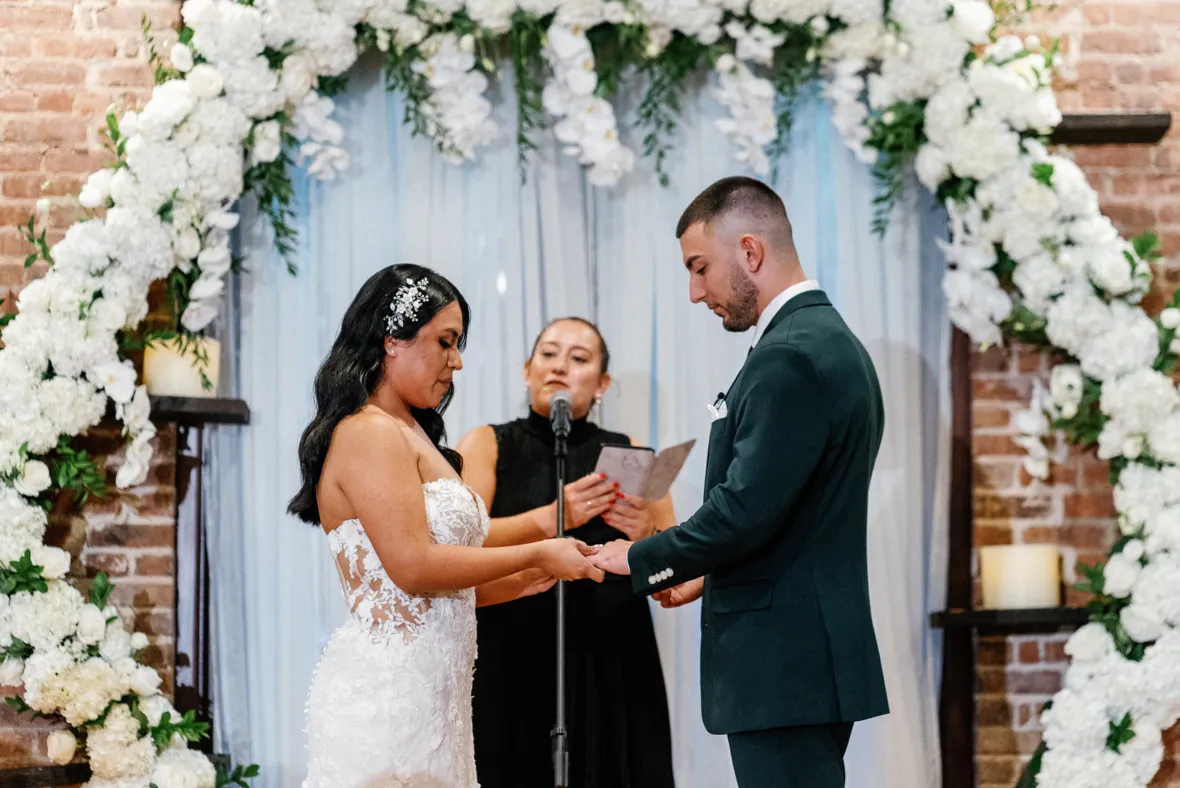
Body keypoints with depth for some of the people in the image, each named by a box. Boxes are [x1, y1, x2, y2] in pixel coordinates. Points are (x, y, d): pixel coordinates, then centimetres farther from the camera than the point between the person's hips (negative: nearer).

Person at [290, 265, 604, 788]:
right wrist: (538, 554, -10)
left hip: (429, 694, 9)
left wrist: (524, 580, 9)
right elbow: (413, 566, -19)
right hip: (384, 688, -9)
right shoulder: (368, 433, -10)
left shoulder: (411, 434, 18)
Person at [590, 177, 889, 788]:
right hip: (812, 655, 10)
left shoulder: (790, 358, -16)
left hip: (785, 667, -10)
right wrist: (709, 575, 17)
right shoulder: (830, 341, 16)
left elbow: (745, 510, -21)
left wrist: (641, 561, -8)